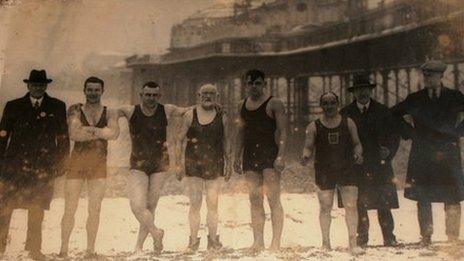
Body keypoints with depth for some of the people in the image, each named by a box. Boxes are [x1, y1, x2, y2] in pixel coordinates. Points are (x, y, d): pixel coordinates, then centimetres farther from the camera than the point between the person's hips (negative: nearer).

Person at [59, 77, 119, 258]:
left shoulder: (110, 113, 7)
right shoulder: (75, 110, 3)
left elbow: (114, 133, -13)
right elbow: (73, 134, -14)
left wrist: (89, 130, -17)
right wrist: (101, 132, -14)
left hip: (99, 165, 1)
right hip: (76, 163, -1)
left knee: (95, 209, 4)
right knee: (70, 209, 0)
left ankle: (91, 250, 13)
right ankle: (64, 249, 10)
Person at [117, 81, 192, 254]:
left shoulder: (167, 111, -3)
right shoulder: (130, 112, -5)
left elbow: (191, 111, 10)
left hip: (160, 165, 1)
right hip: (138, 166, -1)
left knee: (150, 207, 2)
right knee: (137, 206, -17)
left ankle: (139, 246, 16)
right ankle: (156, 232, 7)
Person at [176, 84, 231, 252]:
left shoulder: (222, 117, 5)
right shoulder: (190, 115, 1)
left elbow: (226, 142, 11)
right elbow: (180, 140, 4)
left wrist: (228, 164, 7)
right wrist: (178, 164, -1)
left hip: (215, 166, 1)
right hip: (193, 166, -1)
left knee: (213, 204, 6)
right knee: (195, 204, 0)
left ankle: (213, 240, 17)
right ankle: (193, 240, 11)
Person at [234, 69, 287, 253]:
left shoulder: (274, 104, -2)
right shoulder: (242, 105, 15)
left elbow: (283, 131, -8)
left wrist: (281, 156, -18)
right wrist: (237, 157, 13)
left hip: (270, 154, -5)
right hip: (249, 155, 6)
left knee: (273, 199, -8)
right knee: (254, 201, 6)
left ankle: (276, 243, -4)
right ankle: (258, 242, 12)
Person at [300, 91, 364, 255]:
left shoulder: (348, 123, 5)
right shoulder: (314, 127, 1)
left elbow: (356, 143, 7)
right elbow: (309, 147, 0)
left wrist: (358, 154, -13)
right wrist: (306, 157, -22)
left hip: (346, 170, 1)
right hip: (324, 173, -1)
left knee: (351, 206, -3)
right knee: (325, 208, 4)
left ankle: (353, 243, 6)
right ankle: (326, 243, 16)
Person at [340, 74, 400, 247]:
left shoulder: (383, 112, 11)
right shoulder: (345, 113, 8)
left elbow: (394, 136, 8)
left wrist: (388, 151, -10)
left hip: (379, 166, 0)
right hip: (355, 167, 0)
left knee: (384, 205, -4)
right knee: (358, 206, -3)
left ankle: (389, 238, 3)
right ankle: (361, 239, 7)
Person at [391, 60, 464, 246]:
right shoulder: (415, 99, 8)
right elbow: (392, 114, 18)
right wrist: (408, 132, 9)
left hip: (448, 155, -1)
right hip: (421, 156, 1)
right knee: (423, 199, 1)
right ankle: (426, 237, 10)